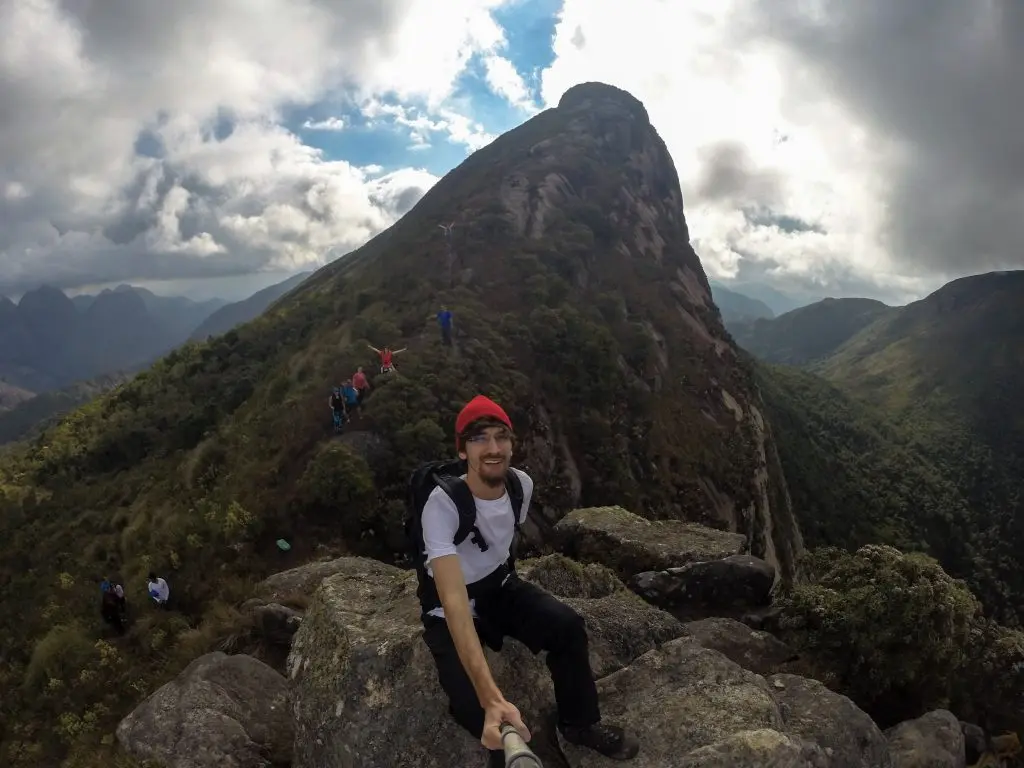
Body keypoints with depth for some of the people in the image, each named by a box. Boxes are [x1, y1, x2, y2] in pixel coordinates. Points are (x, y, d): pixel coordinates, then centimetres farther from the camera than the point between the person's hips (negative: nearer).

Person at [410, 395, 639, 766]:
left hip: (500, 587, 5)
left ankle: (580, 723, 4)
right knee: (476, 708, -25)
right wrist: (492, 697, -53)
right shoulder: (442, 503, -34)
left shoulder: (522, 485, -14)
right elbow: (454, 601, -44)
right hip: (448, 609, -4)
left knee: (567, 624, -20)